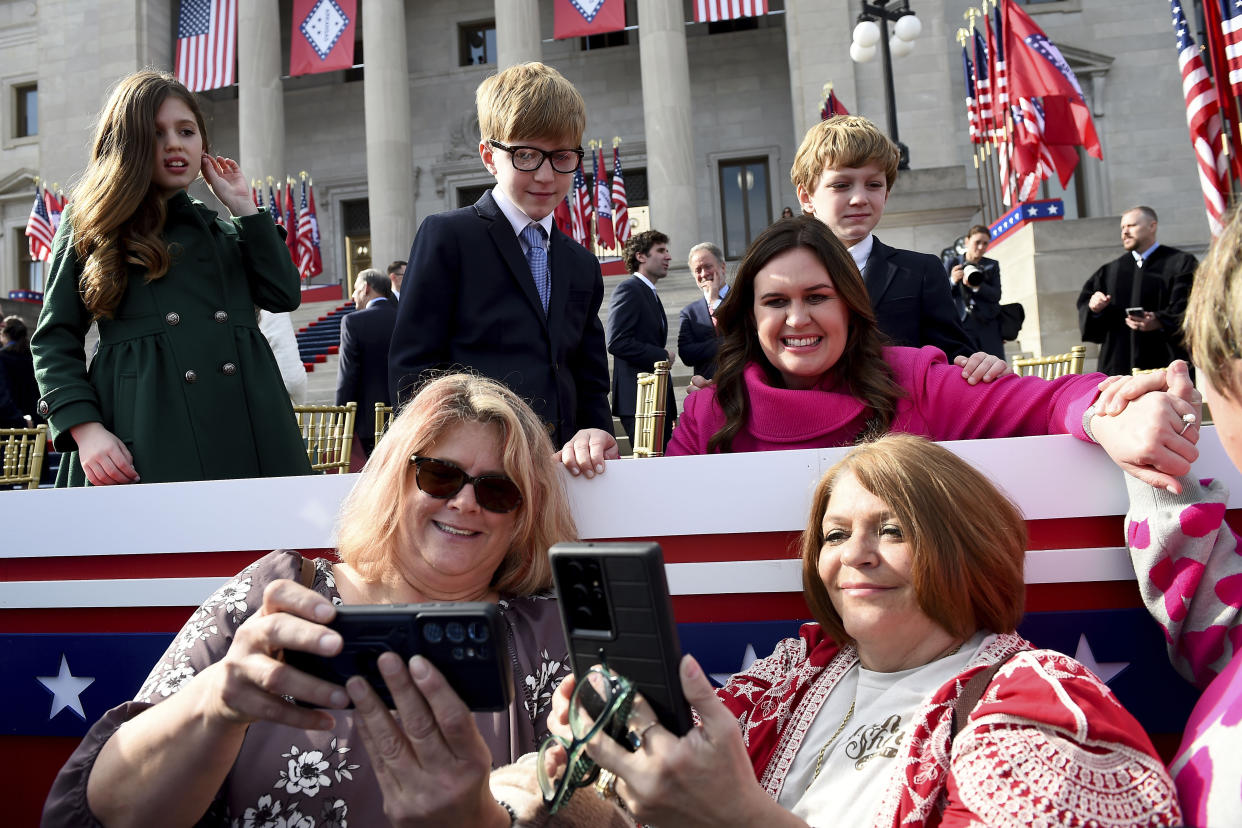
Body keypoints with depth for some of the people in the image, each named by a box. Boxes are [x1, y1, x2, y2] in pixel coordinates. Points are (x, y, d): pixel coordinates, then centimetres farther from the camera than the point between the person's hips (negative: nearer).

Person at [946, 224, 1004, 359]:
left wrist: (976, 286, -19)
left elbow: (996, 295, 1)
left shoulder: (992, 265, 13)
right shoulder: (953, 264, 9)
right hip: (962, 326, -2)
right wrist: (952, 281, -19)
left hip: (989, 326, 2)